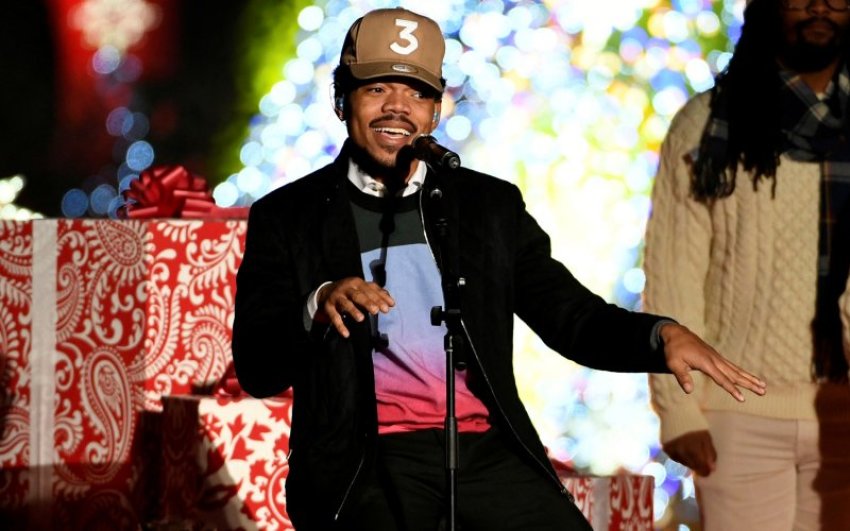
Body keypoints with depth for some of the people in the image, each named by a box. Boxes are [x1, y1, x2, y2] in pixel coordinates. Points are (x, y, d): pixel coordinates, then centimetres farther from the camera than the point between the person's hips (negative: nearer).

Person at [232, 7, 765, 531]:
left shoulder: (490, 205, 17)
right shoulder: (287, 217, 9)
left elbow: (574, 318, 13)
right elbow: (257, 371, 2)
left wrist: (662, 335, -7)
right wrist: (317, 307, -18)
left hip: (488, 451, 3)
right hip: (367, 461, -3)